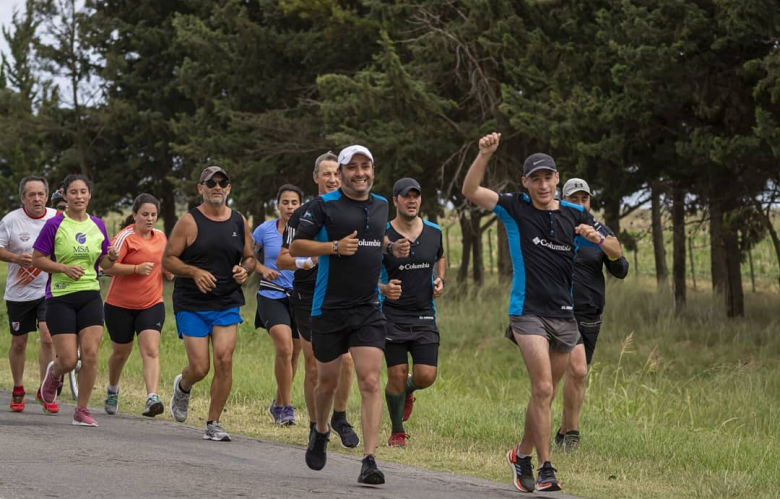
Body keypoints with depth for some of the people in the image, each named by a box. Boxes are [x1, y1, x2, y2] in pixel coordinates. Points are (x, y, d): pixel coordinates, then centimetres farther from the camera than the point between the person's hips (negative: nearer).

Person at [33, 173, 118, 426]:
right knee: (68, 360, -7)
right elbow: (37, 259, -4)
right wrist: (64, 268, -18)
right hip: (60, 298, -3)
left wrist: (111, 258, -8)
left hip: (90, 296, 3)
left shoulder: (97, 225, 7)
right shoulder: (54, 225, -6)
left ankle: (82, 410, 4)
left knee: (90, 354, -8)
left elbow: (104, 263, 16)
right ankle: (53, 374, 31)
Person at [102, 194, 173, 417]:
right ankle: (112, 391, 40)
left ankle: (152, 398, -26)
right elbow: (108, 266, -20)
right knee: (121, 351, 13)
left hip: (151, 304, 3)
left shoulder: (161, 236, 6)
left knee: (151, 351, -15)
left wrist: (168, 270, 3)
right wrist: (137, 269, -28)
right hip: (120, 305, -3)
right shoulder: (126, 237, -13)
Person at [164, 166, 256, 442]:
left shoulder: (239, 222, 7)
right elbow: (167, 259, -4)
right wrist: (195, 272, -20)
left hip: (227, 304, 3)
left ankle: (213, 424, 1)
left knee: (224, 360, -12)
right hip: (192, 305, -3)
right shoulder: (189, 222, -5)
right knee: (199, 367, -6)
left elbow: (250, 258, 19)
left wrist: (244, 269, -5)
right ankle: (182, 387, 32)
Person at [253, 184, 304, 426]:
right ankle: (286, 406, -15)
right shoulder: (265, 229, -1)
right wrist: (263, 269, -8)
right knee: (284, 347, -22)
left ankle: (278, 404, 31)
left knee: (293, 354, 11)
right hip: (272, 296, -3)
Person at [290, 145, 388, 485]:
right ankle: (320, 432, 42)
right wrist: (335, 247, -17)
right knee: (328, 382, 12)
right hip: (329, 308, -2)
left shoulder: (383, 206, 11)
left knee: (370, 382, -12)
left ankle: (369, 461, -14)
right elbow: (295, 247, -5)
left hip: (369, 309, 2)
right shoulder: (325, 205, -4)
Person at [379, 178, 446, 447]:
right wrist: (383, 289, -22)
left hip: (424, 316, 3)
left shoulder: (434, 232, 4)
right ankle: (397, 432, 17)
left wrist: (440, 279, 5)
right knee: (397, 375, -3)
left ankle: (406, 392, 31)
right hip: (392, 316, -3)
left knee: (426, 376, -6)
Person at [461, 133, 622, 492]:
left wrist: (597, 238, -13)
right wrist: (485, 154, -24)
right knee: (543, 388, -16)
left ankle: (522, 455, 31)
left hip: (565, 315, 4)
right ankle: (545, 469, -14)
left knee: (545, 393, 12)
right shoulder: (515, 209, -2)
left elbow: (616, 252, 8)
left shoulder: (575, 216, 6)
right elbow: (470, 191, -11)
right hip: (528, 312, -4)